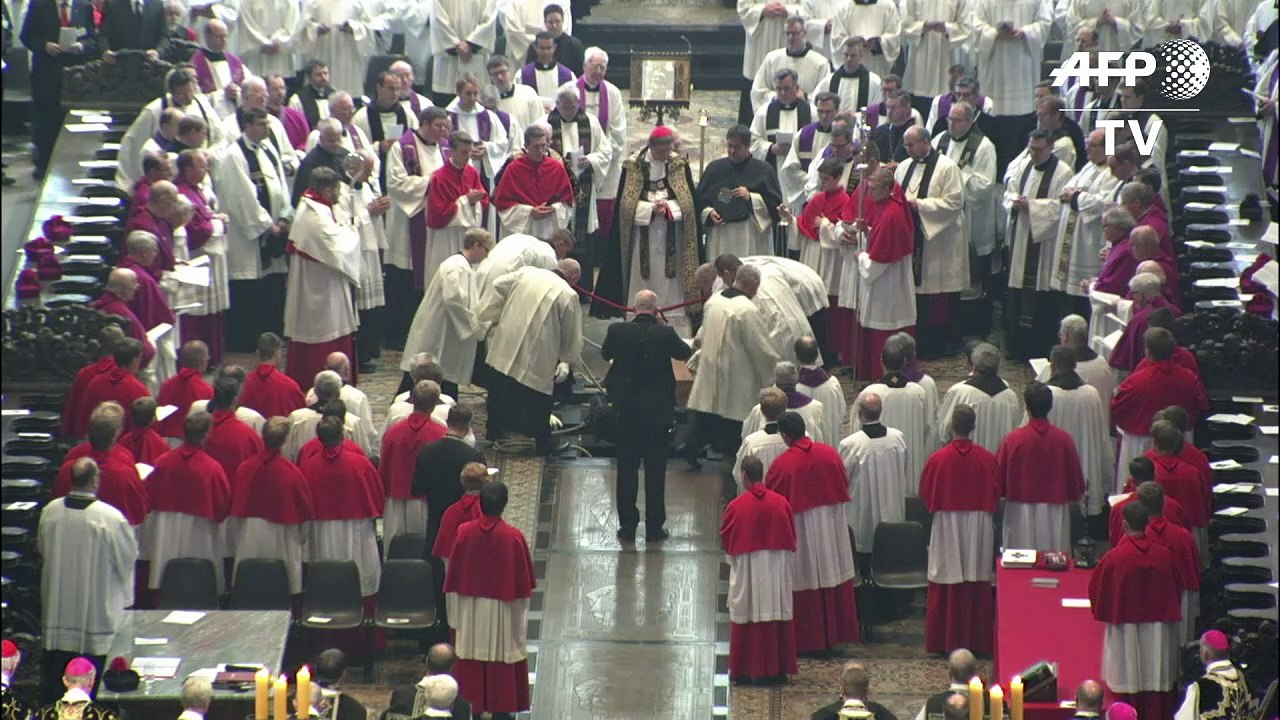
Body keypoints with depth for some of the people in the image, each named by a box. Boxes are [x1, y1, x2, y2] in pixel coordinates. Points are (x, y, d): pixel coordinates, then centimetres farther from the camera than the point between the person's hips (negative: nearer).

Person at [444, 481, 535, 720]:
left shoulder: (465, 532, -11)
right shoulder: (513, 537, -16)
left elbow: (454, 577, -3)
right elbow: (523, 581, -8)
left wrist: (456, 614, 9)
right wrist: (520, 615, 6)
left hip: (471, 612, 2)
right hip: (502, 611, -2)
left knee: (472, 661, 12)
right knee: (503, 660, 10)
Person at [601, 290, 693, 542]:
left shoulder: (618, 331, -10)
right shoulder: (665, 334, -14)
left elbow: (605, 354, 9)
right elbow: (685, 353, 4)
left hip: (626, 410, 1)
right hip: (658, 410, -1)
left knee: (626, 468, 10)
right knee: (655, 469, 7)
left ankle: (627, 526, 12)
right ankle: (654, 527, 11)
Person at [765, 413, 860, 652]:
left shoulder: (782, 464, -17)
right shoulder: (830, 453, -4)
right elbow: (844, 488, 7)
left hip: (801, 531, -4)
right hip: (833, 530, 4)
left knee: (806, 579, 5)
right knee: (833, 577, 14)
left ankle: (808, 639, 12)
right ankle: (836, 633, 22)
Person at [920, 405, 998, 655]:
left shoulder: (937, 459, -10)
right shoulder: (988, 459, -7)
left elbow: (925, 494, 1)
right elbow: (997, 494, 4)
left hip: (946, 525, -1)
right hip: (979, 528, 1)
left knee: (947, 584, 4)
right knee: (978, 584, 8)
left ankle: (945, 641, 7)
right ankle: (978, 639, 12)